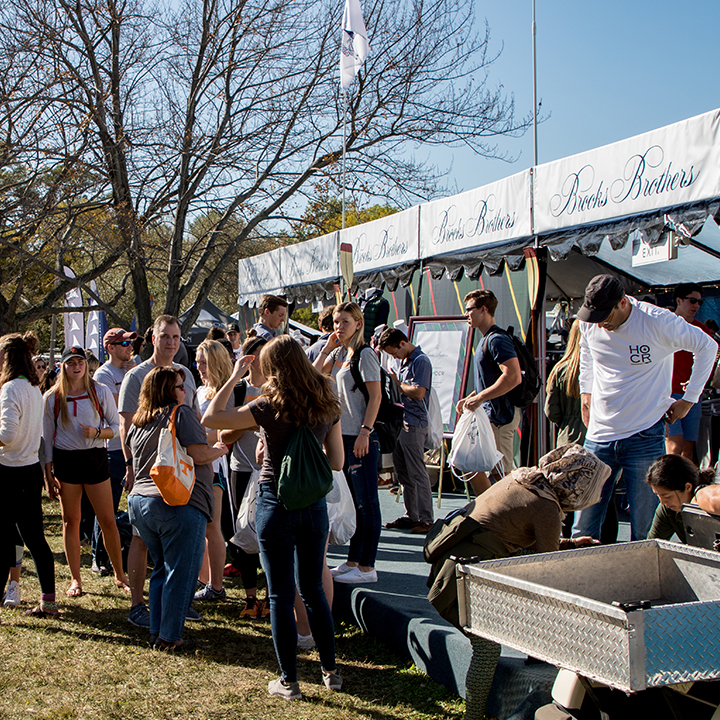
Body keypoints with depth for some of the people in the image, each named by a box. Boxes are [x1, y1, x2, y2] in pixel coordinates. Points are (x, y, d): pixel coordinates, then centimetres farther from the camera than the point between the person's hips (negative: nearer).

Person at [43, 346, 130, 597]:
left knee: (108, 521, -1)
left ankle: (120, 575, 13)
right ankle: (76, 579, 17)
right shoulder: (52, 397, 4)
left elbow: (116, 426, 5)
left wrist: (97, 432, -16)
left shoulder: (101, 392, 2)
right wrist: (48, 472, 2)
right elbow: (47, 436, 7)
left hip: (95, 458, -1)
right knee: (71, 520, 6)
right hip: (65, 461, 1)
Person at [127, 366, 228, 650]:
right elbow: (199, 454, -15)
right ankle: (169, 637, 4)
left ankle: (157, 632, 23)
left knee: (161, 569, 19)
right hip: (179, 503, -8)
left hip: (139, 501, 8)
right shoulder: (181, 413, -7)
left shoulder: (137, 423, 16)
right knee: (180, 573, 0)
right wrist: (218, 450, 4)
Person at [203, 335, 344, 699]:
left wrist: (234, 378, -5)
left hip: (276, 502, -5)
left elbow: (210, 418, -11)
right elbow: (336, 461, 6)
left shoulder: (271, 406, -14)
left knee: (281, 595, 6)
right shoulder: (327, 405, 1)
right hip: (315, 503, 5)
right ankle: (330, 671, 25)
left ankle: (289, 681, 14)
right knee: (313, 589, 19)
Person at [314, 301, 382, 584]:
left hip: (361, 439, -8)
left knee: (367, 503, -3)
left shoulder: (365, 354, -10)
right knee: (354, 502, 14)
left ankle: (367, 567, 2)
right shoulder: (339, 353, 13)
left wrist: (365, 432, -20)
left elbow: (375, 397, -14)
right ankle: (353, 561, 22)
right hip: (342, 436, 9)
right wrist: (328, 347, 9)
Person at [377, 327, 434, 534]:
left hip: (414, 425, -9)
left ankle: (426, 519, -1)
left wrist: (397, 382, -8)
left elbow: (418, 393, -20)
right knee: (403, 474, 11)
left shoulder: (421, 361, -11)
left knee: (417, 474, -6)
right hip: (399, 423, 9)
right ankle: (410, 516, 19)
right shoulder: (405, 361, 18)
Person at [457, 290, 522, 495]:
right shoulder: (487, 339, 17)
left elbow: (513, 377, -28)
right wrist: (469, 398, 16)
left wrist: (479, 398, -25)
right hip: (489, 414, 11)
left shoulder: (497, 339, -16)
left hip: (500, 416, -11)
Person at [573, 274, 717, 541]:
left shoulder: (659, 322, -12)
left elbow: (707, 347, 4)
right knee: (583, 533, 3)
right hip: (598, 438, 4)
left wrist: (689, 399, 4)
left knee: (644, 532, -2)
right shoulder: (589, 324, 0)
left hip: (644, 437, -3)